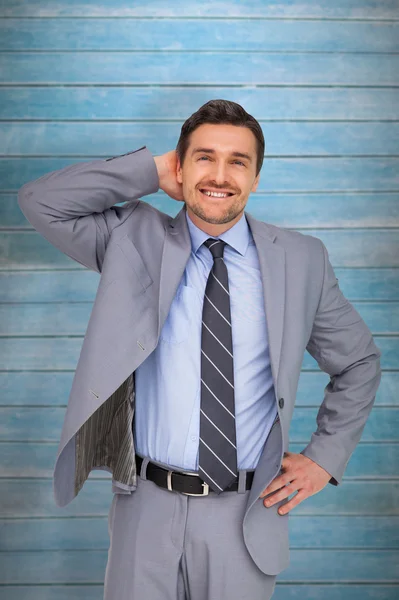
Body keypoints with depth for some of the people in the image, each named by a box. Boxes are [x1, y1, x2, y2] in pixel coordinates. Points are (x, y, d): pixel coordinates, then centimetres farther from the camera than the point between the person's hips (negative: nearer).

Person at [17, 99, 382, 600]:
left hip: (247, 515, 0)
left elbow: (359, 362, 10)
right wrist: (151, 171, -8)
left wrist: (325, 457, 3)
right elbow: (39, 201, -7)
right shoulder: (134, 240, 1)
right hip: (148, 503, 0)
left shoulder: (301, 259, 0)